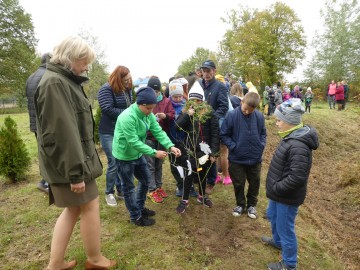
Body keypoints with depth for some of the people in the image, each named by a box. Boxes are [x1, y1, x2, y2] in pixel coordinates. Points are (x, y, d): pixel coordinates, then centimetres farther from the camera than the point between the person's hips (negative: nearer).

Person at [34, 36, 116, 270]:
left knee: (73, 209, 17)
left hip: (70, 162, 10)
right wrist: (75, 172, -24)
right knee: (90, 206, 5)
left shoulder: (65, 81, 14)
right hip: (68, 163, -10)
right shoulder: (55, 83, -19)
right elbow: (62, 132, -25)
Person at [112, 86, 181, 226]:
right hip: (124, 156, -8)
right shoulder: (127, 117, -31)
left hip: (137, 154, 8)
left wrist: (170, 146, -23)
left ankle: (140, 207, 39)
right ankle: (136, 217, 24)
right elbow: (133, 141, -31)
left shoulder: (148, 114, -6)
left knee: (145, 179, 19)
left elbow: (158, 131, -9)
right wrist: (154, 152, -30)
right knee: (129, 187, 7)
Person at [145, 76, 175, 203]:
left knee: (159, 163, 16)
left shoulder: (166, 101, 6)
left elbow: (172, 115, 3)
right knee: (150, 164, 1)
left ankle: (158, 186, 30)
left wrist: (165, 116, -18)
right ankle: (152, 191, 12)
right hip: (148, 137, -3)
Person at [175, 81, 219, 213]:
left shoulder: (209, 113, -10)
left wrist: (214, 152, -11)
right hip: (191, 150, 0)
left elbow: (215, 133, -10)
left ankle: (202, 196, 38)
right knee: (189, 175, 6)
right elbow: (178, 125, -13)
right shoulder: (186, 111, -1)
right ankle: (184, 200, 23)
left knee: (203, 174, 17)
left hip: (205, 150, 0)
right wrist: (187, 114, -26)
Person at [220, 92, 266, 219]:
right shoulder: (232, 115, -16)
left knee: (254, 183, 17)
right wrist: (233, 147, -16)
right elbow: (223, 135, -9)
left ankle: (251, 205, 40)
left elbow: (263, 133, 9)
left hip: (255, 158, 3)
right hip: (237, 158, -2)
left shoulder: (259, 116, -7)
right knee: (238, 184, 13)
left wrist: (261, 145, -5)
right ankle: (240, 204, 37)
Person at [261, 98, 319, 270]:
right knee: (272, 216, 30)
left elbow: (297, 178, -33)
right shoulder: (291, 137, 2)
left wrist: (276, 188, -20)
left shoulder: (298, 146, -31)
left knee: (285, 229, 9)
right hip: (279, 193, 10)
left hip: (287, 197, -10)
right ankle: (277, 241, 56)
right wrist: (274, 187, 12)